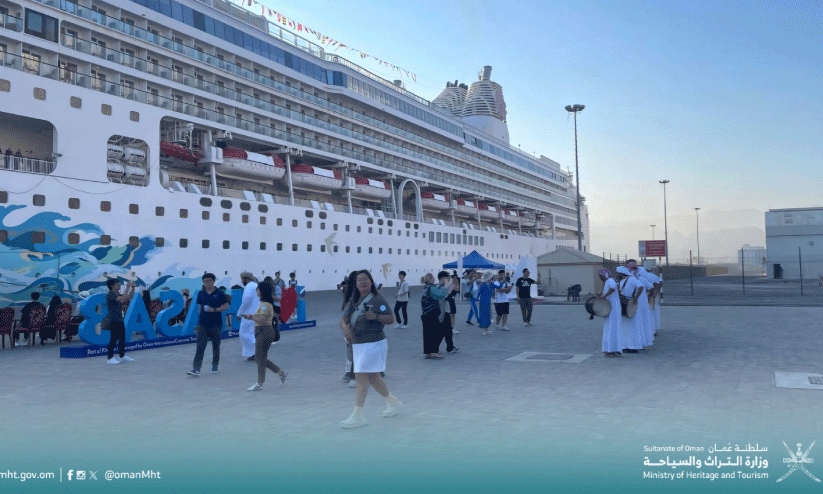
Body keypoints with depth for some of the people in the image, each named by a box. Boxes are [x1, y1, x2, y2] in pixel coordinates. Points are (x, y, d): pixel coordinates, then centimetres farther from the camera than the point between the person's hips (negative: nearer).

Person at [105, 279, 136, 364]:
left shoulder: (117, 294, 15)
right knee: (114, 338, -8)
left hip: (120, 320, 9)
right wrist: (127, 288, -21)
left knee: (122, 338, 11)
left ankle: (122, 356, 19)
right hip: (113, 321, -9)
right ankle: (110, 358, -3)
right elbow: (123, 298, -26)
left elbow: (129, 297, 19)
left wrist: (133, 288, 6)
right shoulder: (110, 295, -13)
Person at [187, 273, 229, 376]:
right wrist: (200, 320, 17)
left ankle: (215, 366, 25)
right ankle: (196, 369, -10)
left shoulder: (219, 293, -2)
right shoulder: (201, 294, 8)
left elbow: (226, 306, -2)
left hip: (216, 325, -2)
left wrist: (214, 310, -14)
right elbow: (200, 307, 17)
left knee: (216, 346, 9)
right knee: (200, 346, -7)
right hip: (203, 324, 2)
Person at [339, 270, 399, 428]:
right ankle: (392, 401, 39)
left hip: (374, 344, -7)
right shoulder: (353, 301, 10)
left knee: (361, 377, -10)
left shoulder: (378, 299, -8)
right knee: (372, 377, 18)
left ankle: (357, 415, -4)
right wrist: (345, 327, -17)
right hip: (358, 345, 7)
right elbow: (343, 320, 5)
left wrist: (376, 316, -28)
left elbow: (391, 319, -12)